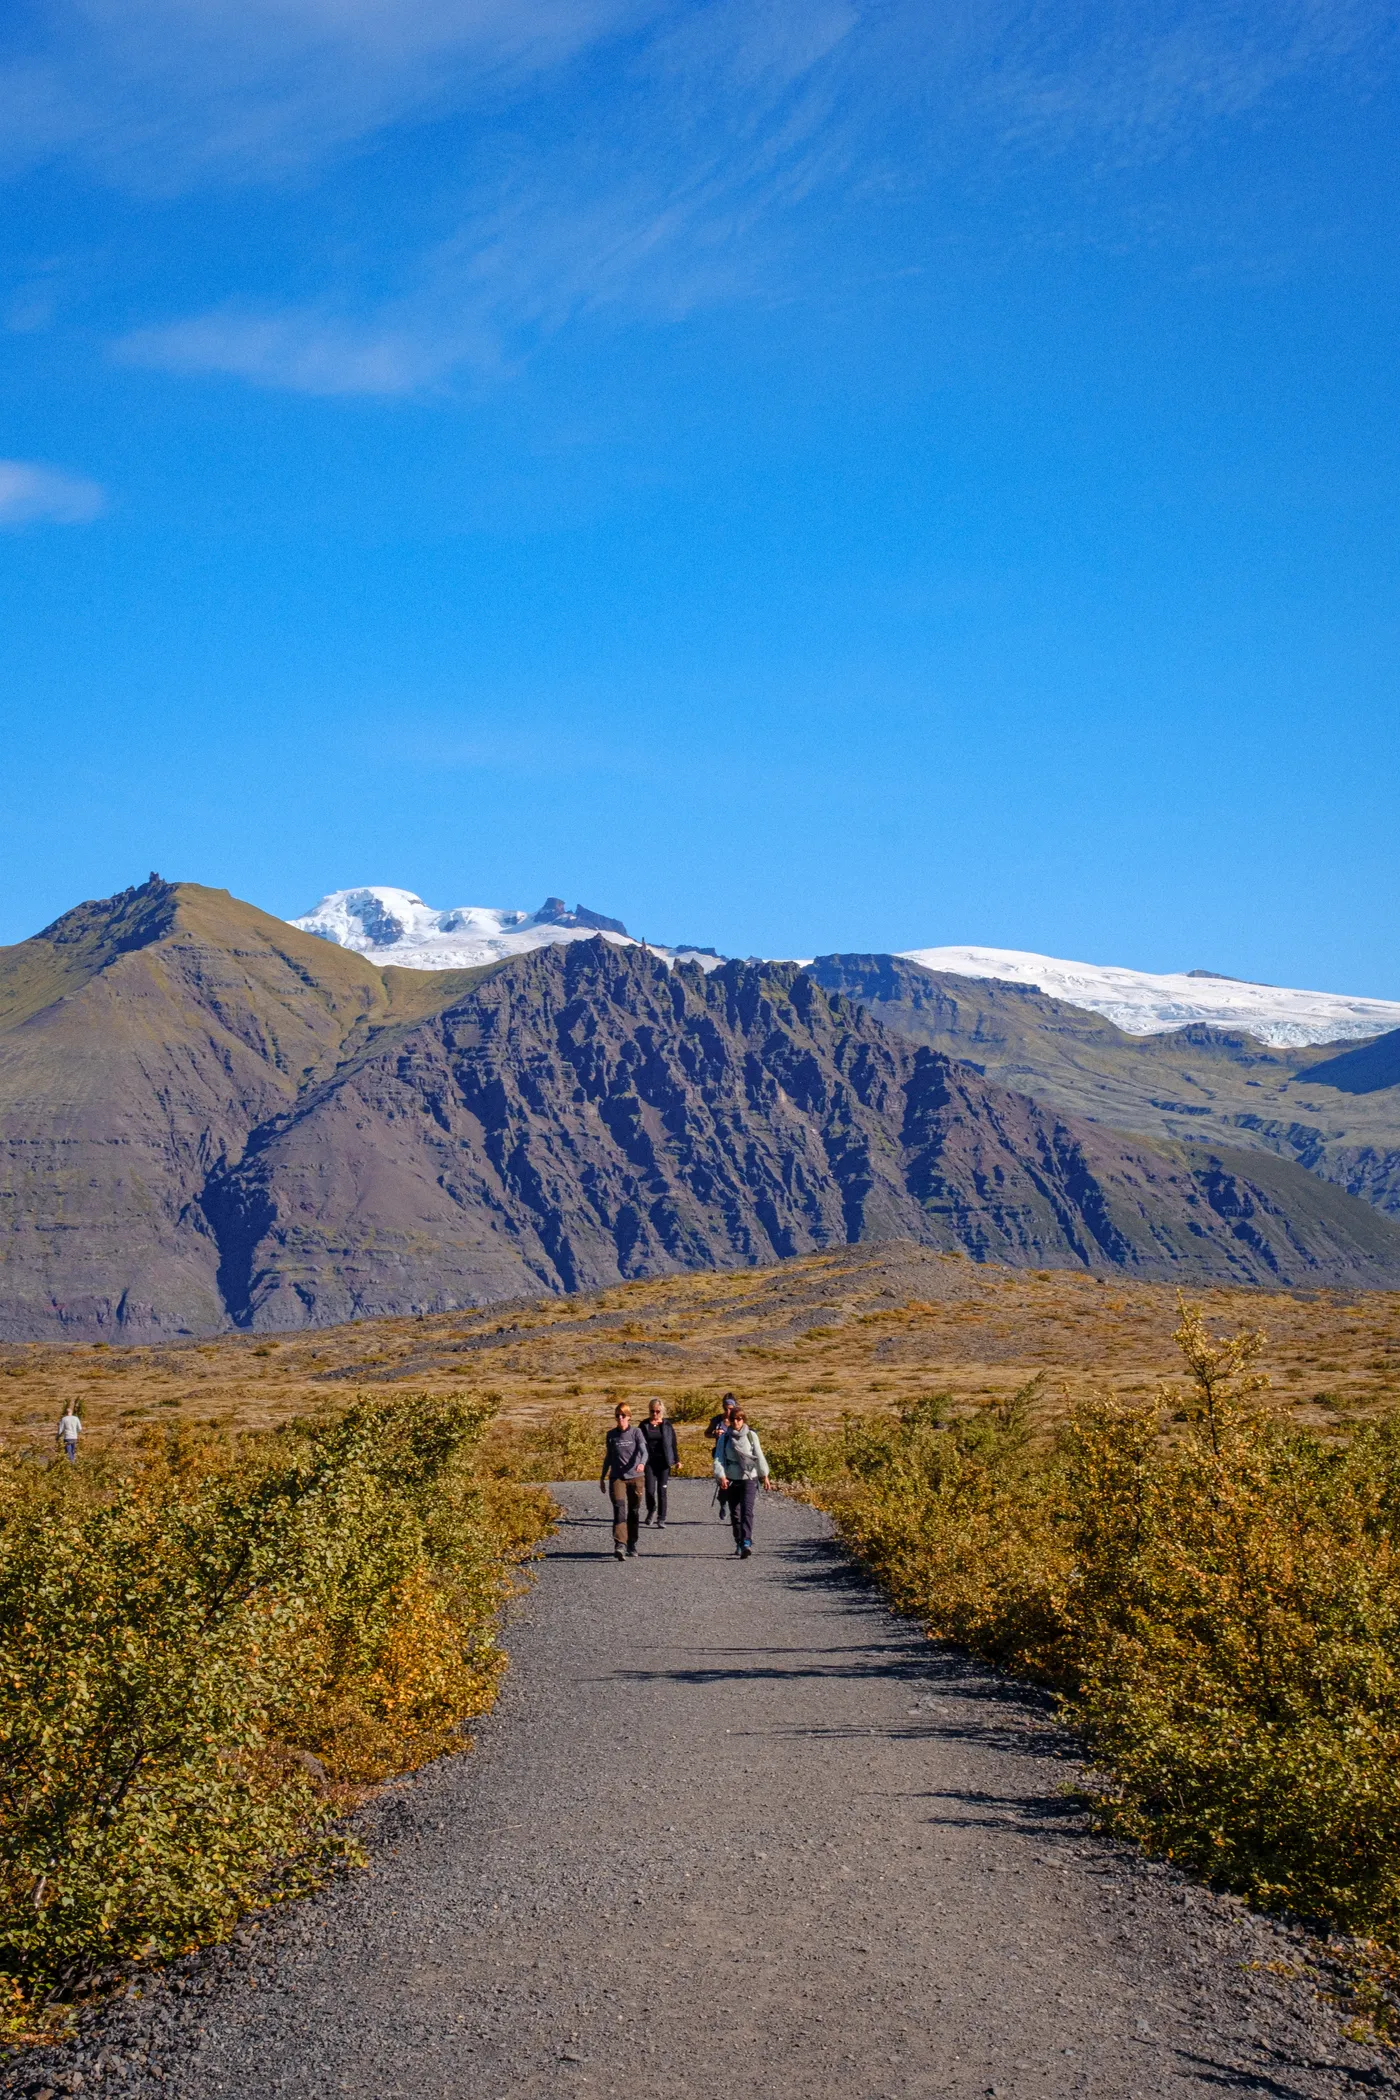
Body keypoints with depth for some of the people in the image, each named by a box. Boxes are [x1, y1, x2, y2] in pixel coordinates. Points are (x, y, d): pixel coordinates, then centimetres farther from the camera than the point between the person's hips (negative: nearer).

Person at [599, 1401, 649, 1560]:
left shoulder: (636, 1433, 1)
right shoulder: (611, 1435, 8)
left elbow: (643, 1451, -12)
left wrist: (642, 1463, -34)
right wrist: (602, 1477, 21)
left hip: (635, 1477, 0)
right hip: (616, 1477, 0)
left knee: (634, 1512, 8)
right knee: (619, 1509, -16)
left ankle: (632, 1544, 24)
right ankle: (619, 1545, -27)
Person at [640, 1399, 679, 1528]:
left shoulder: (667, 1425, 3)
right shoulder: (644, 1425, 4)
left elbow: (673, 1443, 6)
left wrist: (677, 1460, 3)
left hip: (664, 1462, 0)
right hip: (649, 1462, 0)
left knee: (662, 1491, -1)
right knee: (650, 1489, -7)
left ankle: (661, 1519, 6)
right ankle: (652, 1510, 23)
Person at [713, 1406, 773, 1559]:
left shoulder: (751, 1435, 0)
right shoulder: (724, 1437, 2)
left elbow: (759, 1456, 4)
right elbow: (719, 1458, -4)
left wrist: (765, 1477, 6)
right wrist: (721, 1476, -19)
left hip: (749, 1479, -2)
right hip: (732, 1480, 2)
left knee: (747, 1510, -17)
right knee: (735, 1513, 9)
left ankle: (746, 1543, -26)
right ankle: (739, 1544, 23)